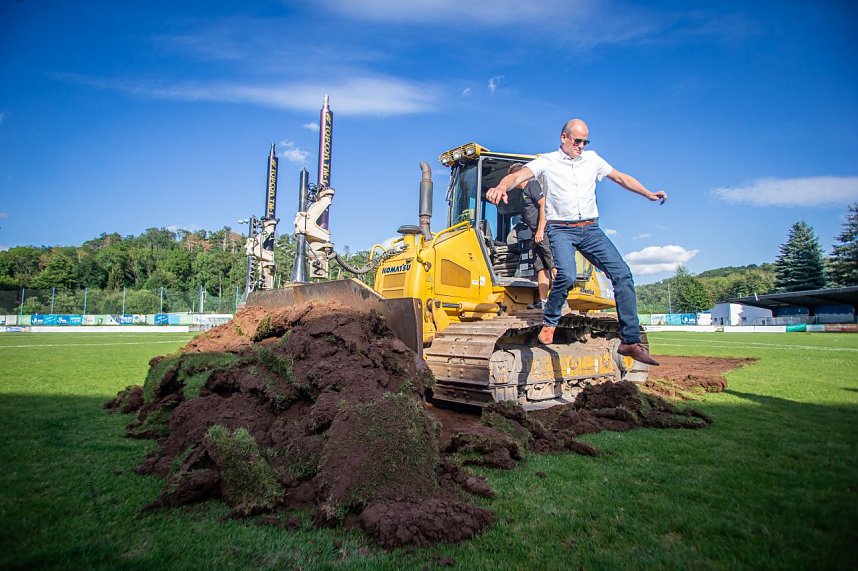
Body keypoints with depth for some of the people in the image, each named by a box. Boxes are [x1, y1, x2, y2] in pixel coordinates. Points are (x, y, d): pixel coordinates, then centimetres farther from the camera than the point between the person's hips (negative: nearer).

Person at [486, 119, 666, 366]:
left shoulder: (592, 159, 14)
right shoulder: (546, 162, 1)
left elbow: (621, 178, 23)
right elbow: (518, 176, -16)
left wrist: (649, 194, 15)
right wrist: (501, 187, -38)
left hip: (590, 229, 5)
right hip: (561, 229, -5)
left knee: (622, 273, -8)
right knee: (567, 275, -31)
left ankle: (630, 341, -2)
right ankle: (549, 322, -3)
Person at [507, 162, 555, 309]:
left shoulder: (532, 185, -3)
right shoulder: (524, 192, 25)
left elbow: (544, 205, -14)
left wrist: (540, 230, -19)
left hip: (544, 232, -10)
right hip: (537, 235, 10)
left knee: (553, 264, -12)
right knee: (541, 268, 6)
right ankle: (543, 301, 6)